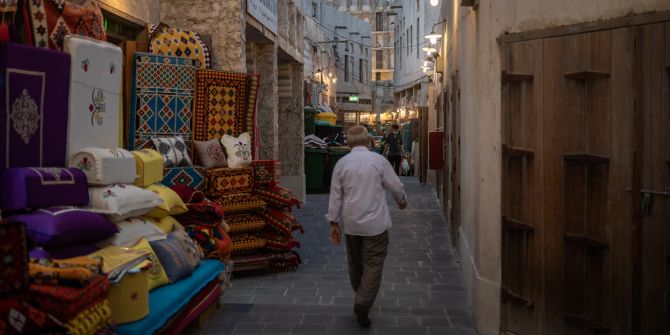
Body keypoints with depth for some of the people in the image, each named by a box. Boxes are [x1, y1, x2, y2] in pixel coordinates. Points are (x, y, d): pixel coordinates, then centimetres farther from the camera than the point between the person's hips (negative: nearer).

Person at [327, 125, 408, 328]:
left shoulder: (342, 163, -2)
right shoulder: (379, 160, -8)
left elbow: (335, 195, -1)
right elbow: (395, 186, 0)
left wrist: (333, 222, 5)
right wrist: (401, 201, 21)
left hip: (351, 223, 3)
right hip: (375, 223, -3)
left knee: (355, 263, 18)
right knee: (373, 265, 2)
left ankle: (362, 299, 35)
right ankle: (363, 304, -9)